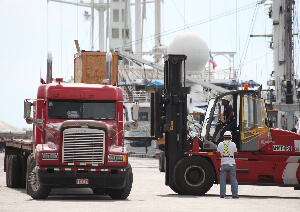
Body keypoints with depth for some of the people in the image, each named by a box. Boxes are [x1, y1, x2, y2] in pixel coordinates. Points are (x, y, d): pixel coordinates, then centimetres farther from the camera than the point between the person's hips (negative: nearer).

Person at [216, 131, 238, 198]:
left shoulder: (220, 144, 2)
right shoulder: (233, 144, -2)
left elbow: (218, 153, 9)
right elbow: (236, 154, 2)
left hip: (223, 164, 1)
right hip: (232, 164, -1)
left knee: (222, 179, 5)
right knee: (233, 179, 3)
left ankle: (222, 194, 0)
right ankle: (234, 194, 1)